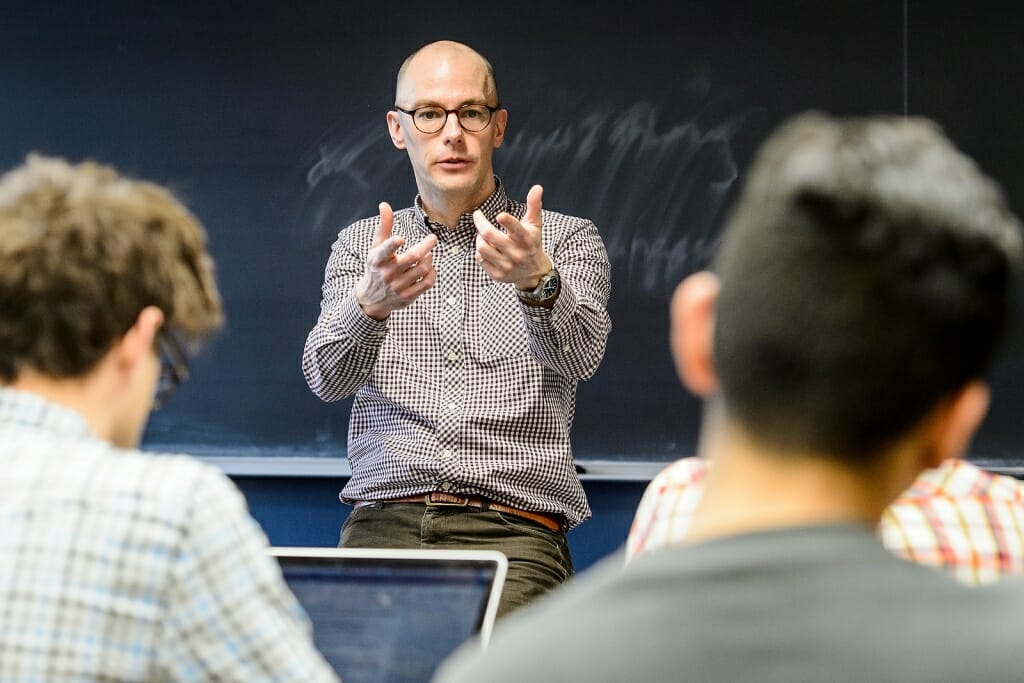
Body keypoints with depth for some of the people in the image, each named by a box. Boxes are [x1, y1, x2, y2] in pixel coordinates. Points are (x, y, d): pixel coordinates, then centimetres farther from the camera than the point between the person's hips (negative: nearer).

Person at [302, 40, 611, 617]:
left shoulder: (568, 241, 10)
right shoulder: (362, 245, 16)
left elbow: (579, 357, -11)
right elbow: (328, 379, -2)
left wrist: (537, 281, -34)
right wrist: (372, 299, -25)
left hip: (513, 532, -1)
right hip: (386, 523, 1)